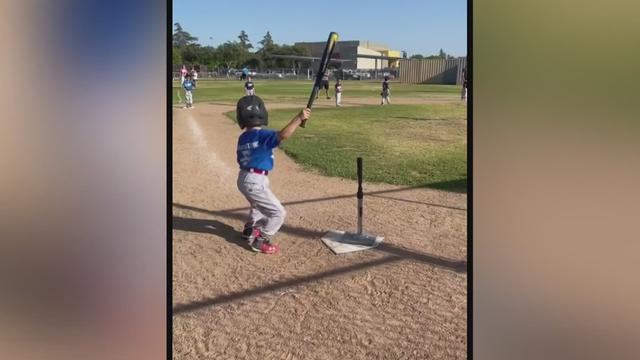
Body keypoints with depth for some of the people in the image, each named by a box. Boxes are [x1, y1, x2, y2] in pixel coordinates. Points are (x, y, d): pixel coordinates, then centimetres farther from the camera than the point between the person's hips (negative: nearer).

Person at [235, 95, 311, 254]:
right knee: (278, 213, 2)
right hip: (255, 181, -9)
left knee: (259, 205, 35)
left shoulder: (242, 137, 6)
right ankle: (260, 241, 6)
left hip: (244, 178, 9)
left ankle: (250, 230, 50)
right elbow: (283, 135, -37)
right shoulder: (262, 135, -19)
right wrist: (298, 118, -34)